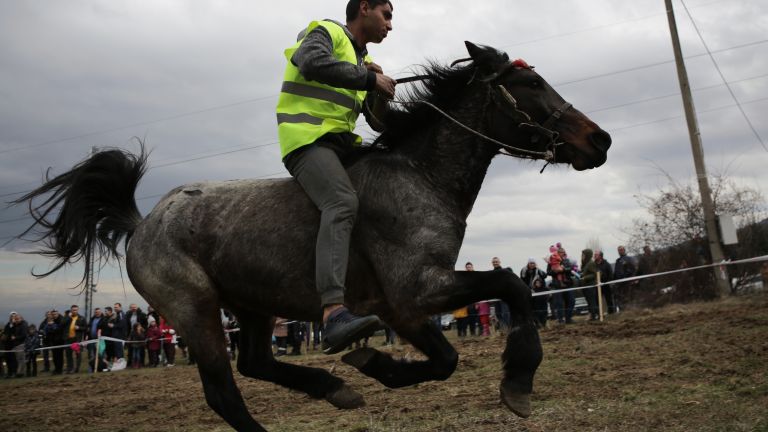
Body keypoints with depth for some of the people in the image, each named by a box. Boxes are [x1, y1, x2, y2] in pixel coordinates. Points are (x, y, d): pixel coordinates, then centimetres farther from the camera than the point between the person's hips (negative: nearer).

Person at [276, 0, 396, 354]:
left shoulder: (363, 61, 27)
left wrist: (380, 88, 4)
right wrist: (369, 78, -13)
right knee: (343, 202, -33)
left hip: (342, 144, 10)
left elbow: (379, 123, 22)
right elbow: (313, 62, -22)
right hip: (306, 139, -10)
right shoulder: (326, 33, 4)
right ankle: (334, 315, -49)